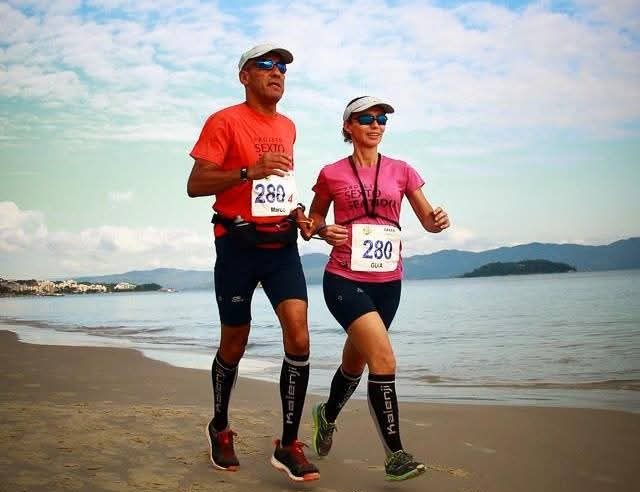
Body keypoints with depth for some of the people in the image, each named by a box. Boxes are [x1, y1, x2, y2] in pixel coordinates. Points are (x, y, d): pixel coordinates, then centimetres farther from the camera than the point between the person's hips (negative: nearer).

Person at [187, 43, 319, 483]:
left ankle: (289, 446, -1)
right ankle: (220, 429, 32)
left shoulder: (288, 127, 15)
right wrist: (250, 171, -24)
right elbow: (195, 185, -12)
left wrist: (296, 209, 9)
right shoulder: (225, 121, -5)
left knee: (299, 337, -11)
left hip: (282, 244, 5)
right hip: (238, 244, -4)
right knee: (235, 344, 7)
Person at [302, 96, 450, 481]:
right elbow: (312, 223, 11)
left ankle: (328, 414, 48)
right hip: (345, 280, -4)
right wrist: (323, 232, -11)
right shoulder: (332, 175, 1)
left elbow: (428, 219, 6)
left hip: (387, 282, 4)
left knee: (355, 363, 19)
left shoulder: (401, 171, 6)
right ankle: (395, 453, -9)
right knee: (383, 359, -20)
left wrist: (439, 220, -16)